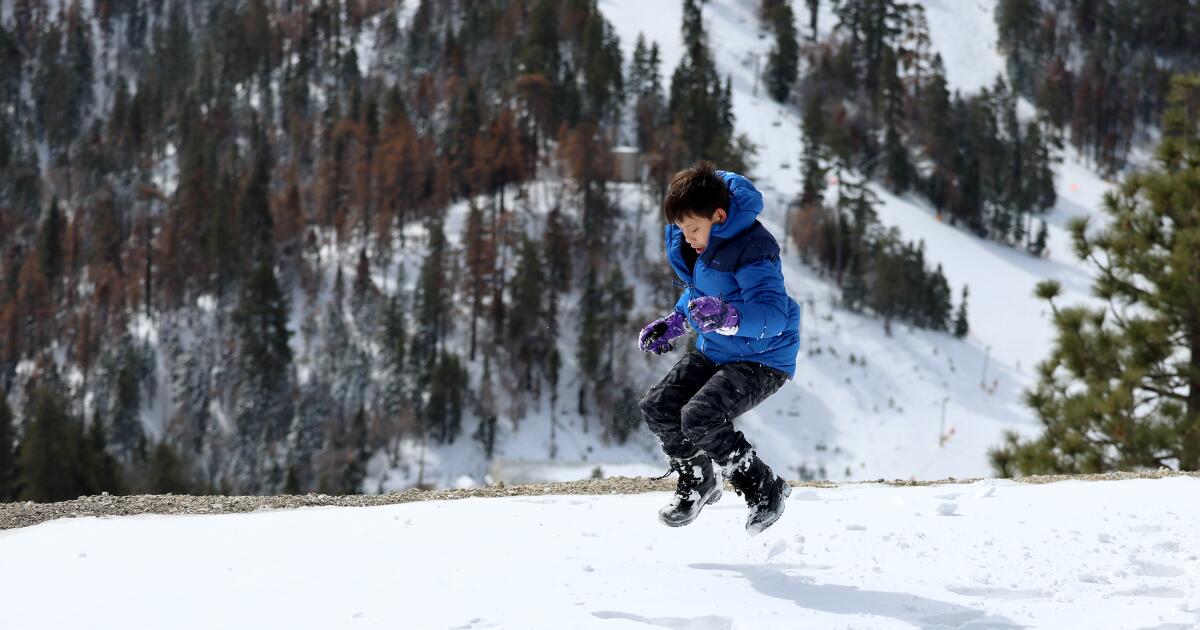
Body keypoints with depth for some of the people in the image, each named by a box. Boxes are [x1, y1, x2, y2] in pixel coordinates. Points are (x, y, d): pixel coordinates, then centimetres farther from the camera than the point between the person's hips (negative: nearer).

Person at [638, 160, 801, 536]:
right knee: (658, 408, 1)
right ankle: (697, 484, 27)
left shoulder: (752, 250, -28)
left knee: (700, 417, -26)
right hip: (714, 351, 9)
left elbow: (773, 314, -37)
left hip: (762, 358, -9)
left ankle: (766, 491, -6)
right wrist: (675, 323, 13)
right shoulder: (697, 244, 0)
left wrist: (728, 317, -52)